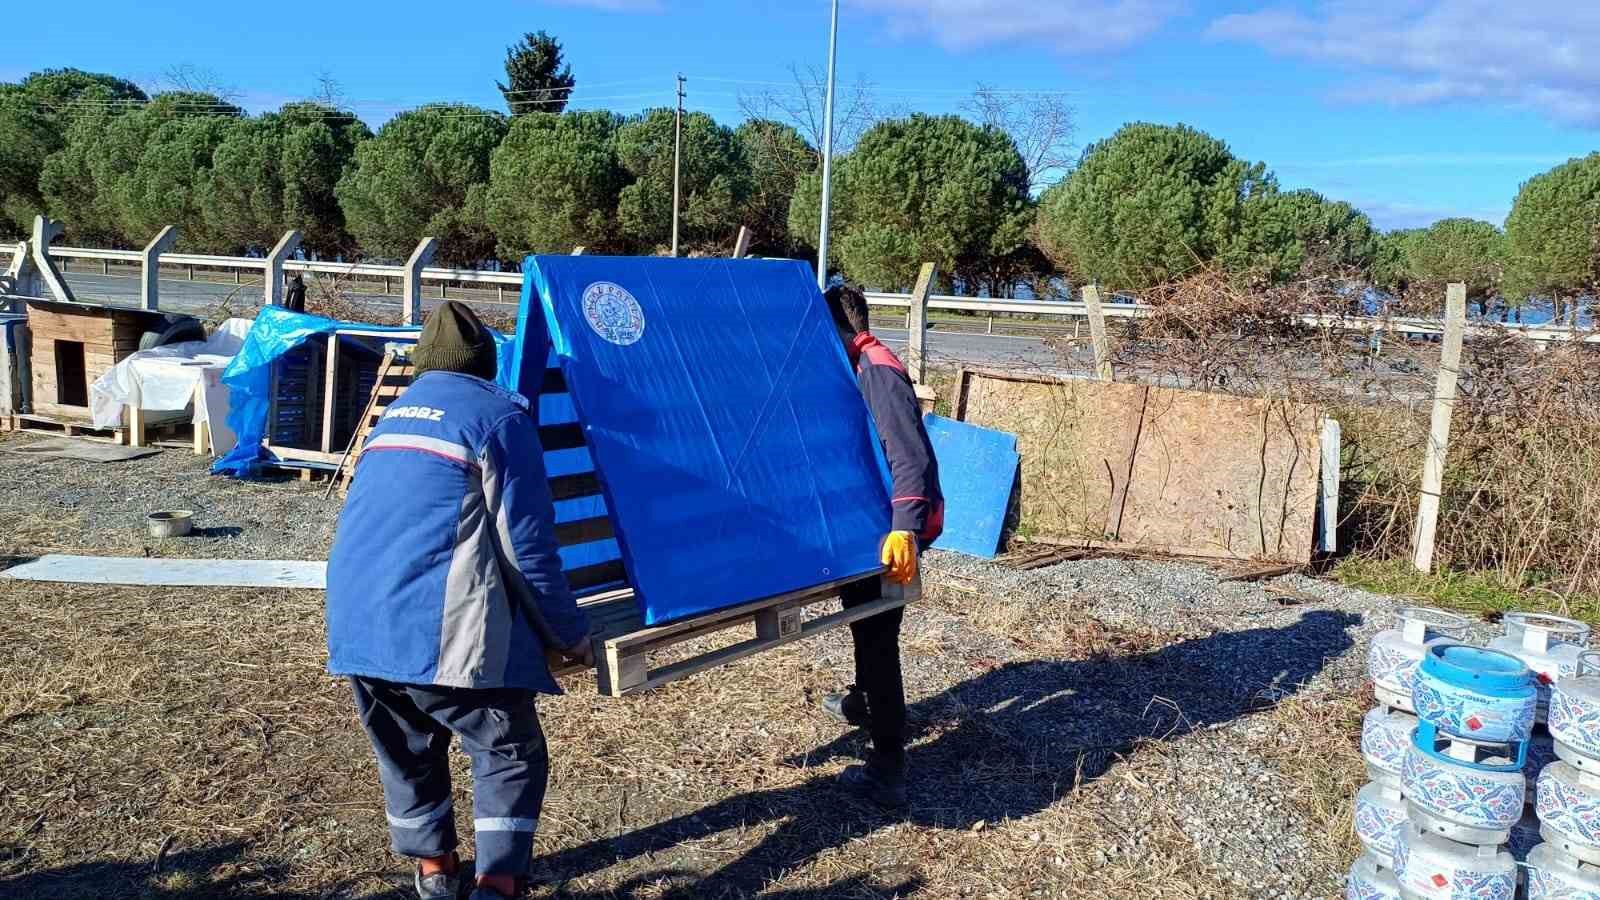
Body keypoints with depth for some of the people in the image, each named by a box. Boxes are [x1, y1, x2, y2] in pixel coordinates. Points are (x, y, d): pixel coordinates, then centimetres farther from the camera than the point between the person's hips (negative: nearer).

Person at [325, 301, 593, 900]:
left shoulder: (393, 415, 22)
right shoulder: (499, 415, 0)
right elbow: (528, 544, -5)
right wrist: (569, 633, 5)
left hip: (354, 624, 7)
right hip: (439, 627, -7)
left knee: (406, 751, 23)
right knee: (511, 754, 5)